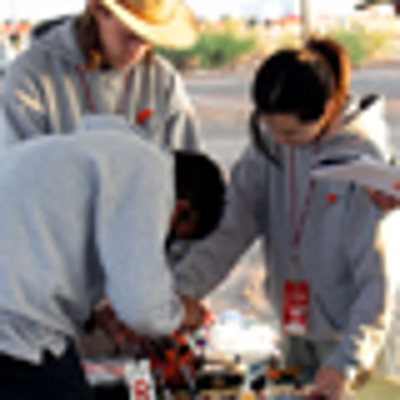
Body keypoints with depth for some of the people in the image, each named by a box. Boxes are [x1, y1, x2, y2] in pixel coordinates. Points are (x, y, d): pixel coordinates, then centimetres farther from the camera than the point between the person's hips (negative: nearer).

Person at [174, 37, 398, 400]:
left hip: (353, 340, -5)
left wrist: (346, 363, -26)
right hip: (295, 338, 5)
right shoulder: (268, 150, -4)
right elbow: (231, 232, -6)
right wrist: (179, 290, -22)